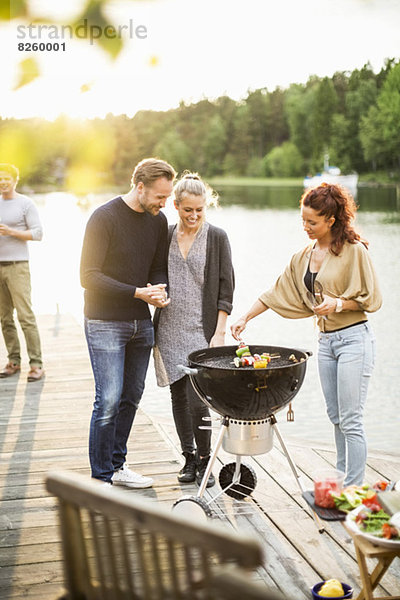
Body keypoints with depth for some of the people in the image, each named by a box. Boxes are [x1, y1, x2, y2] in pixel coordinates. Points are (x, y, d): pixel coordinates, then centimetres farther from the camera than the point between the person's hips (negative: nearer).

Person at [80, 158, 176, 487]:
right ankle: (101, 478, 3)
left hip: (141, 324, 6)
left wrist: (160, 290, -9)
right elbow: (89, 276, -15)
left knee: (131, 397, 10)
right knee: (109, 400, -9)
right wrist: (139, 293, -20)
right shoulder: (105, 217, -13)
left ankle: (117, 465, 23)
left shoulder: (158, 220, 7)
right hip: (105, 324, -6)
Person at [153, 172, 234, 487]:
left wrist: (219, 333, -8)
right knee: (178, 397, 9)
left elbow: (225, 288, -3)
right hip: (169, 329, 4)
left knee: (197, 400, -9)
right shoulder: (165, 236, 7)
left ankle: (204, 461, 9)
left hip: (201, 329, -4)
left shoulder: (217, 238, -1)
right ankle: (189, 458, 24)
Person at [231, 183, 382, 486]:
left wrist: (338, 303, -20)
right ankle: (342, 481, 23)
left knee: (351, 420, -7)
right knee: (336, 417, 12)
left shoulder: (354, 250, -9)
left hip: (354, 339, -7)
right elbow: (277, 292, 15)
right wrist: (245, 318, 9)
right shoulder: (304, 257, 10)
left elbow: (372, 298, -7)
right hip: (326, 340, 7)